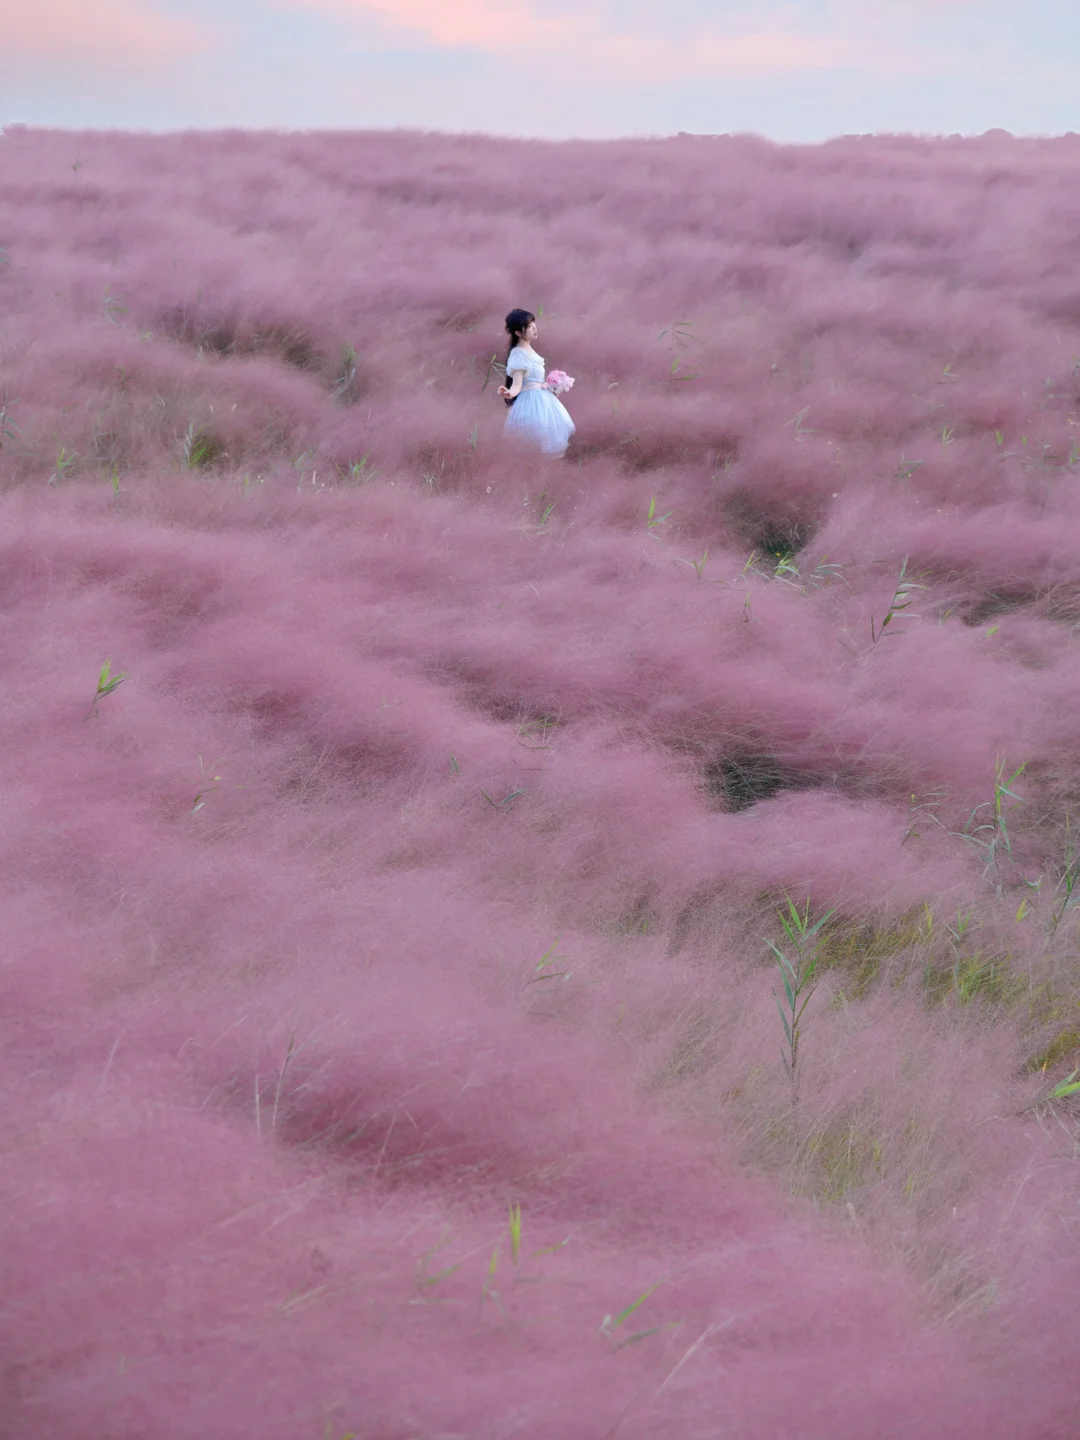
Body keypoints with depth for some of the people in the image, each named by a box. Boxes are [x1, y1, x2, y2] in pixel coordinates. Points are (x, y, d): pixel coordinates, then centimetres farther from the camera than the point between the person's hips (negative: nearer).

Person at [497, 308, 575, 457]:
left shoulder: (529, 350, 10)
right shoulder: (518, 354, -17)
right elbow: (517, 385, -22)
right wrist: (510, 393, -44)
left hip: (541, 399, 10)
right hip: (531, 403, -10)